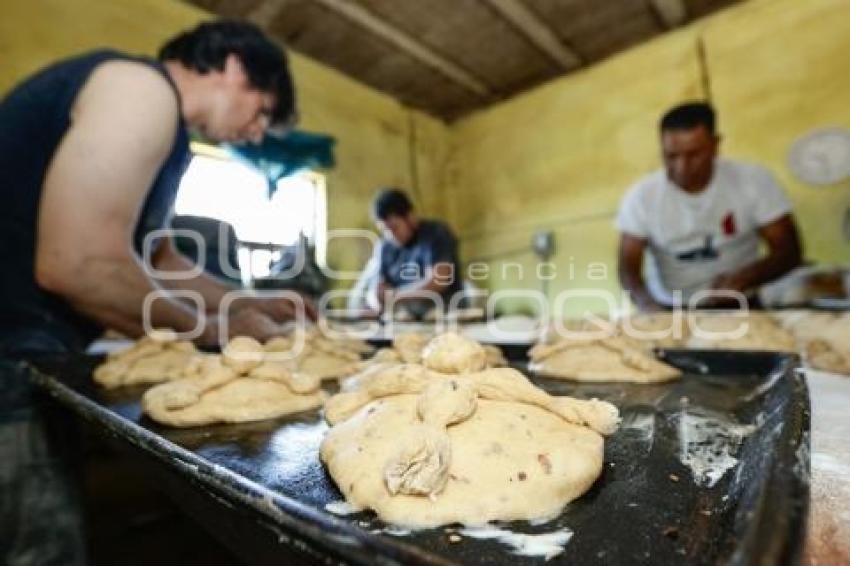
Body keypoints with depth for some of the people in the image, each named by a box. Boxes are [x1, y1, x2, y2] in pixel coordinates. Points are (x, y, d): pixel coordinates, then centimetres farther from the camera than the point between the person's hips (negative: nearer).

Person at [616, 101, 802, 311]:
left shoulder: (753, 181, -4)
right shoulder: (641, 196, -8)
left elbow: (789, 251, -3)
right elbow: (628, 266, -12)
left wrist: (744, 278, -23)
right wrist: (645, 301, -33)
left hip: (738, 307, 1)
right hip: (668, 311, 0)